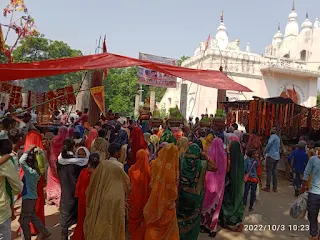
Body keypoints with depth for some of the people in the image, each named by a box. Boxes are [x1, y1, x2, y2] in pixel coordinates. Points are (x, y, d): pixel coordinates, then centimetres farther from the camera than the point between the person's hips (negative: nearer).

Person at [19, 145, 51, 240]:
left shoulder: (30, 171, -22)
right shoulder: (36, 171, 2)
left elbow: (21, 161, -34)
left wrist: (28, 150, -26)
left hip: (28, 198, -9)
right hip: (32, 197, 9)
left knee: (24, 220, 6)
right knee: (33, 216, 21)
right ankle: (45, 232, 28)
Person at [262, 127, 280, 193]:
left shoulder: (272, 136, -9)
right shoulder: (278, 137, 17)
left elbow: (269, 145, -18)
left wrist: (265, 152, -6)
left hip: (271, 156, -8)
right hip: (277, 156, 8)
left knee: (269, 171, -5)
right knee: (274, 172, 11)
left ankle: (268, 187, -4)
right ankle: (275, 188, 13)